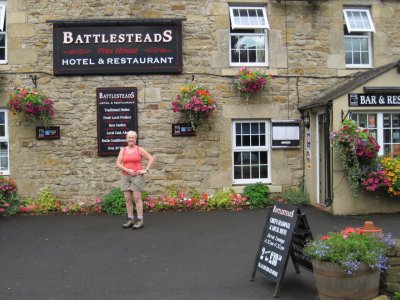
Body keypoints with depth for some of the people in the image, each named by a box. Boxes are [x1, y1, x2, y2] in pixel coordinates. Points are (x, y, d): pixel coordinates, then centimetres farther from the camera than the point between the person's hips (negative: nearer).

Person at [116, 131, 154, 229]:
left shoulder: (139, 149, 1)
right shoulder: (123, 150, 7)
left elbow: (151, 159, 0)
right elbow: (118, 164, 1)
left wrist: (146, 170, -7)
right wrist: (128, 170, -11)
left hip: (137, 176, -3)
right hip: (125, 177, 3)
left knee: (137, 198, -6)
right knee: (128, 199, 3)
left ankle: (140, 220, -3)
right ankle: (130, 220, 10)